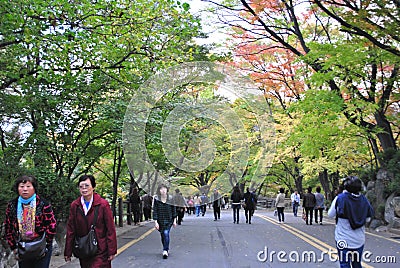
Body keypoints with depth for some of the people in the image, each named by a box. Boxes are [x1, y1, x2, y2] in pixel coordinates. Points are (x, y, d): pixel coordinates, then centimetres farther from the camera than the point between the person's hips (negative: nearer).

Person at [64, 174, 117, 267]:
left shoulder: (103, 204, -8)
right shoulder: (74, 205, 2)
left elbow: (110, 229, -7)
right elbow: (70, 230, 4)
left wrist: (112, 251, -8)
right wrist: (68, 252, 4)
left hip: (100, 252, -3)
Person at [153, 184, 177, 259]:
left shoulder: (170, 199, -1)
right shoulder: (156, 199, -4)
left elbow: (174, 210, 6)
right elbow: (155, 211, -4)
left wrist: (174, 220, 4)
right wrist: (155, 222, -9)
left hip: (169, 220, -1)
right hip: (160, 220, 1)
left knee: (166, 233, -18)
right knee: (163, 235, 10)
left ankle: (165, 251, -15)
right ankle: (167, 249, 30)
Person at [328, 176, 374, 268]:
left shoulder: (340, 198, -13)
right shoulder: (364, 200, -4)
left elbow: (330, 214, -3)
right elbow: (368, 219, 5)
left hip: (344, 239, -4)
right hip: (359, 240, 4)